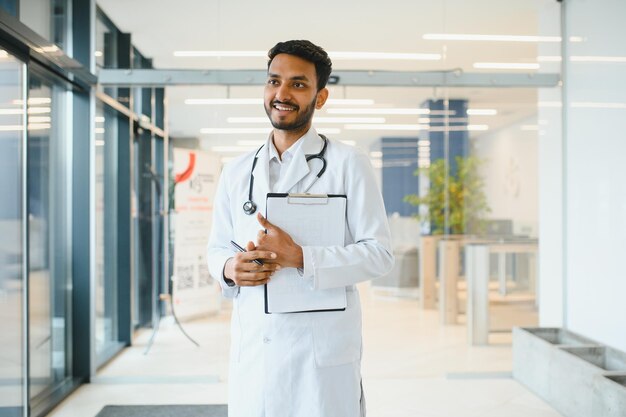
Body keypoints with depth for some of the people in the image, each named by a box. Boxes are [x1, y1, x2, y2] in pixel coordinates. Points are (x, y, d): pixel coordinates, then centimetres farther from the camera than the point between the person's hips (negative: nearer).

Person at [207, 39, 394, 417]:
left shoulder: (349, 164, -3)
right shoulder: (236, 172, 11)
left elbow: (379, 253, -7)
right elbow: (217, 248, 16)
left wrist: (300, 257, -20)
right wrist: (229, 268, -7)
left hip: (323, 353, -3)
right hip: (251, 350, 4)